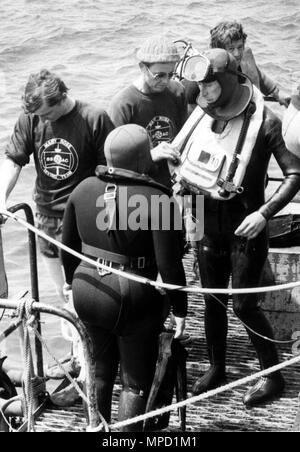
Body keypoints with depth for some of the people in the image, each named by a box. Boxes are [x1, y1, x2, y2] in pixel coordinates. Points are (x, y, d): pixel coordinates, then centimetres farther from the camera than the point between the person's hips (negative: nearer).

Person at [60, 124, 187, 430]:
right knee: (136, 381, 11)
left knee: (102, 366, 27)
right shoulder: (157, 199, -17)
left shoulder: (84, 189, 0)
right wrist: (180, 309, -5)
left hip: (87, 291, 6)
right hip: (133, 300, -6)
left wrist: (74, 283, 24)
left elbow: (68, 247, 9)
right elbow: (169, 264, -16)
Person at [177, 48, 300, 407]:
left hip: (244, 225, -5)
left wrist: (265, 213, -24)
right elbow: (186, 159, 16)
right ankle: (216, 367, 33)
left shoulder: (263, 121, -18)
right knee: (212, 298, 15)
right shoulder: (201, 114, -1)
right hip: (208, 220, 5)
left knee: (244, 305, -1)